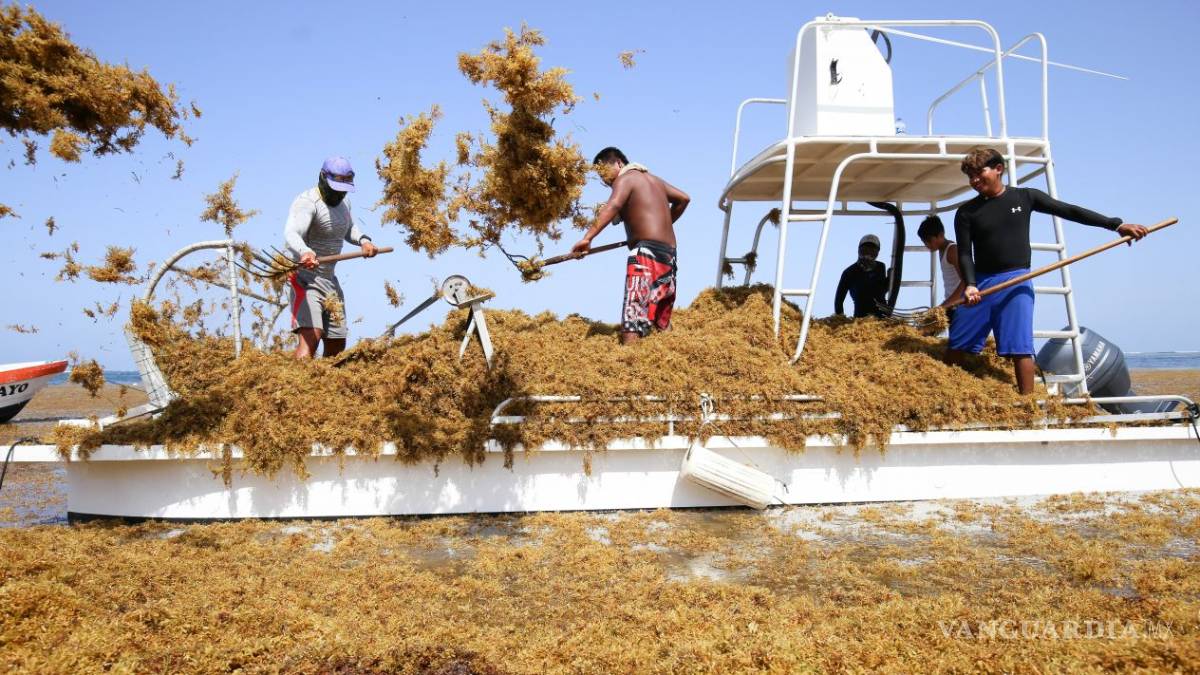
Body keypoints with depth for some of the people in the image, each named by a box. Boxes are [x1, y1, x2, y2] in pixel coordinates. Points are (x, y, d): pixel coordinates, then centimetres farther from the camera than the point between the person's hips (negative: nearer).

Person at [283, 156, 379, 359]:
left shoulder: (343, 202, 10)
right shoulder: (307, 202, -17)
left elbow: (349, 229, 29)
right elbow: (291, 235, -35)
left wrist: (363, 239, 6)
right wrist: (304, 252, -58)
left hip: (330, 281, 9)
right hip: (305, 279, -9)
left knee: (337, 346, 11)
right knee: (311, 336, -28)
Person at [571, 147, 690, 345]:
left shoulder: (625, 179, 0)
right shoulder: (652, 178, 23)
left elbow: (613, 205, -20)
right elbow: (683, 198, 28)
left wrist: (587, 237, -31)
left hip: (647, 251, -9)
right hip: (668, 255, 9)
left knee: (633, 316, -19)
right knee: (662, 324, 11)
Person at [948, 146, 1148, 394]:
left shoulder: (1024, 197, 6)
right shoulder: (966, 213, 5)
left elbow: (1068, 211, 9)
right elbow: (964, 254, -1)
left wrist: (1116, 224, 6)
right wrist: (969, 285, -19)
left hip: (1017, 282, -1)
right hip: (980, 281, 1)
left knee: (1020, 350, -7)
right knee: (956, 346, -2)